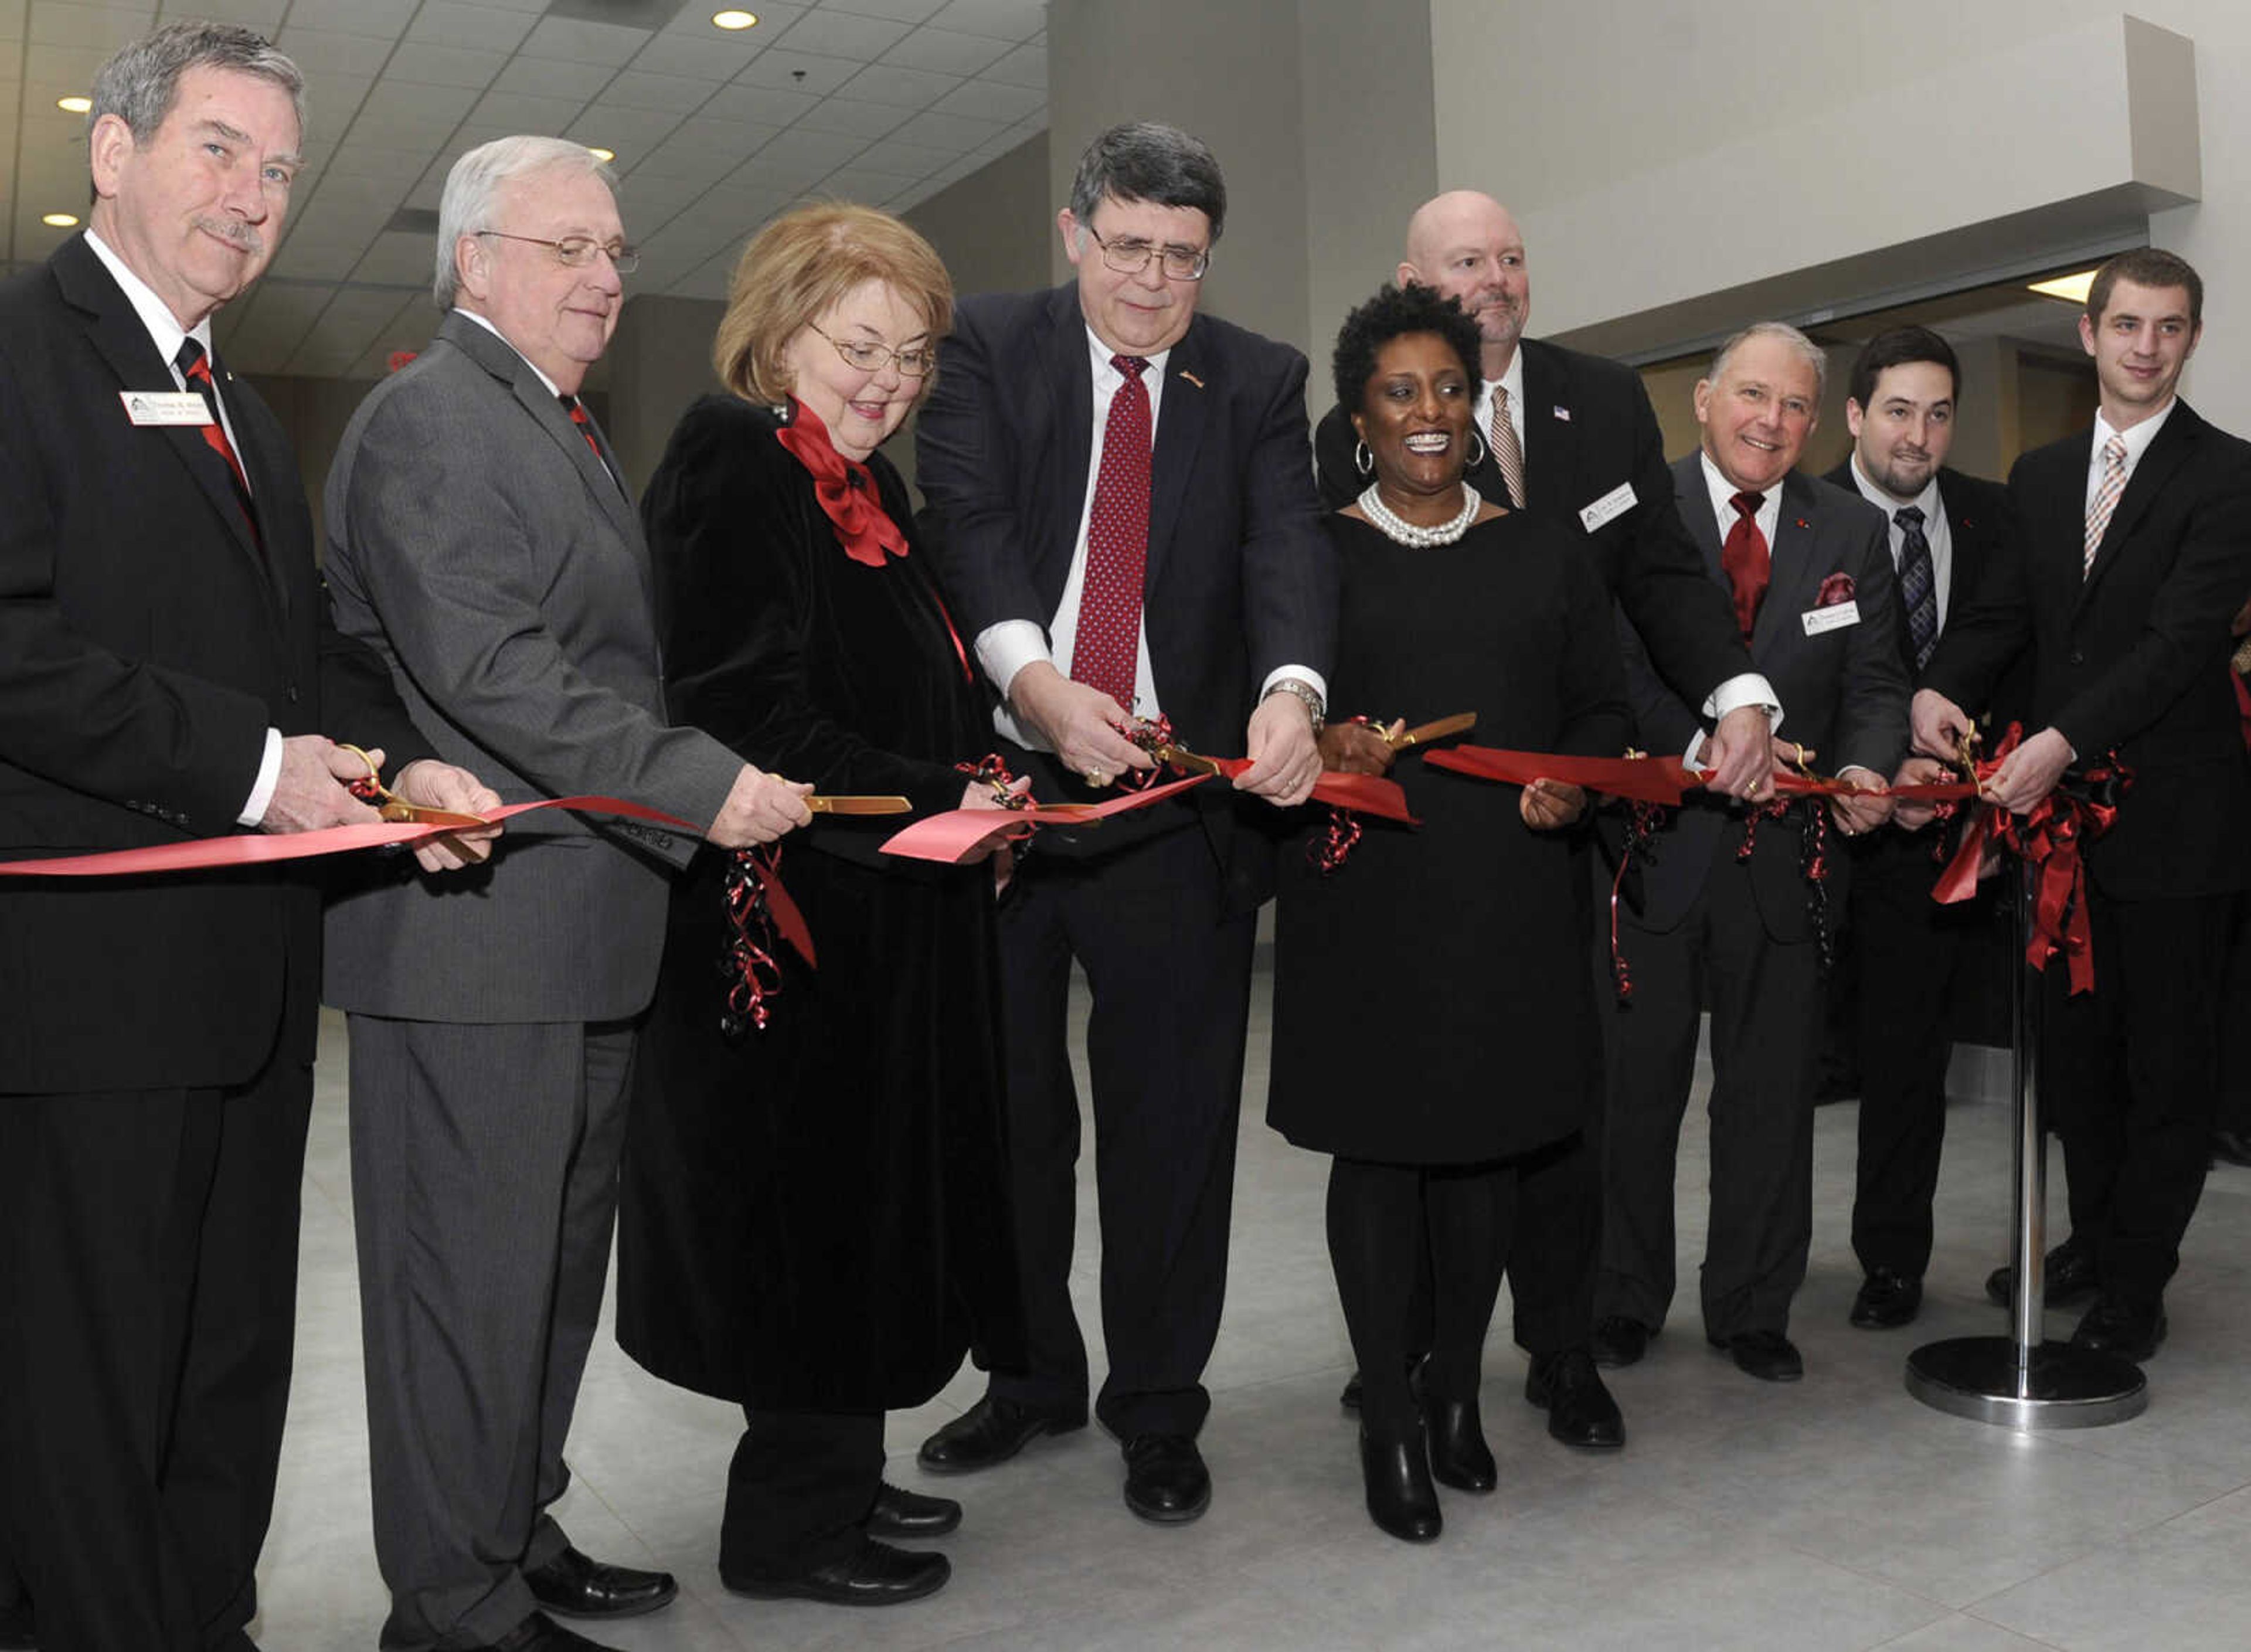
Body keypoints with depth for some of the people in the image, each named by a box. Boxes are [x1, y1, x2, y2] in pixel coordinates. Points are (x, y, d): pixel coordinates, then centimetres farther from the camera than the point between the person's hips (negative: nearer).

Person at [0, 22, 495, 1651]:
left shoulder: (239, 404, 20)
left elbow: (309, 641, 20)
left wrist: (404, 762, 1)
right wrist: (253, 766, -19)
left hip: (251, 982, 9)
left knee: (236, 1353, 18)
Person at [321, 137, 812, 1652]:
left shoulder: (569, 432, 21)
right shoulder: (429, 418, -11)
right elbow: (485, 668, -22)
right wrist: (703, 785, -24)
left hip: (584, 930, 10)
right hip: (474, 935, -10)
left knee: (557, 1254, 18)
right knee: (474, 1270, 0)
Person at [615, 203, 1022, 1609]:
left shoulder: (873, 483, 15)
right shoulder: (733, 463, -13)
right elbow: (746, 718, -22)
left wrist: (977, 797, 2)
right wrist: (935, 805, -21)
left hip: (894, 914, 9)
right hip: (799, 911, -9)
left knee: (870, 1202, 16)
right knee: (817, 1206, 1)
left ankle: (839, 1477, 32)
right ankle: (789, 1525, 19)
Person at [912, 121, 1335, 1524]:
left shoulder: (1260, 381, 7)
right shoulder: (989, 346, 4)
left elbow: (1290, 545, -8)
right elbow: (966, 522, -10)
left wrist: (1292, 691, -29)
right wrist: (1038, 683, -28)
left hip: (1183, 793, 0)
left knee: (1173, 1114, 5)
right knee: (1007, 1100, 12)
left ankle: (1158, 1407, 23)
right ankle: (1033, 1376, 32)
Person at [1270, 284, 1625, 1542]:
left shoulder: (1544, 553, 12)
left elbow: (1604, 705, 13)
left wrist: (1574, 782, -6)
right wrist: (1321, 751, -17)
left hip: (1512, 891, 3)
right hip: (1369, 893, -2)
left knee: (1493, 1134, 8)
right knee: (1378, 1141, 2)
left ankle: (1457, 1388, 27)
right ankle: (1390, 1420, 15)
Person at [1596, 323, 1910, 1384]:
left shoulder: (1853, 533, 9)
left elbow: (1875, 682, 6)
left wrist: (1866, 767, -14)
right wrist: (1690, 752, -23)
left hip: (1785, 852, 3)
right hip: (1652, 841, -2)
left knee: (1771, 1090, 11)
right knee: (1635, 1085, 7)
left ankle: (1753, 1310, 28)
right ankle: (1624, 1302, 25)